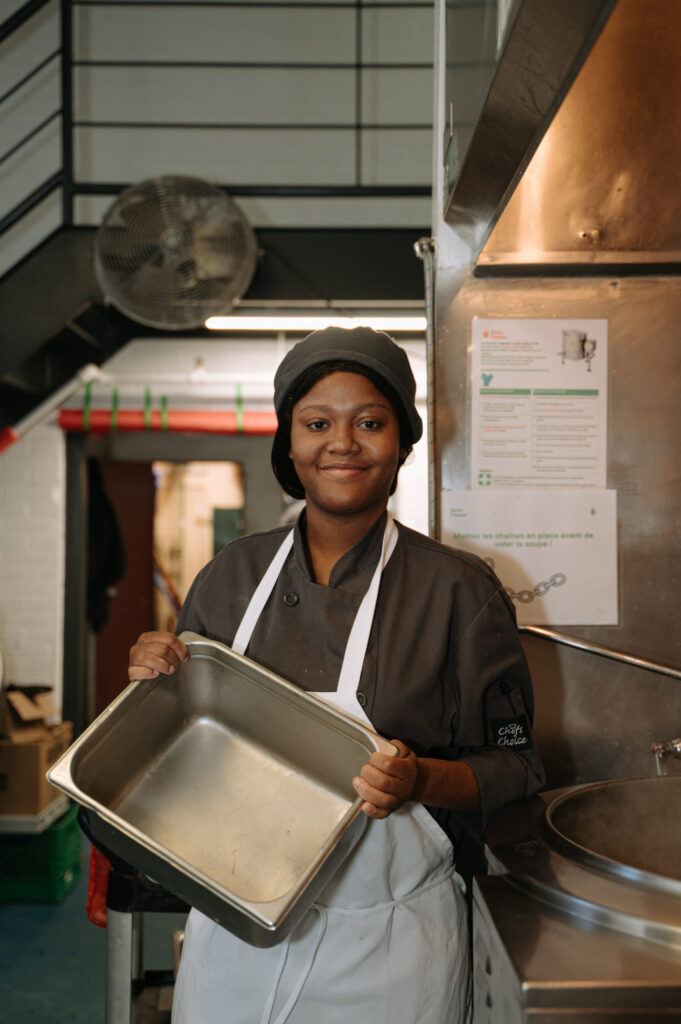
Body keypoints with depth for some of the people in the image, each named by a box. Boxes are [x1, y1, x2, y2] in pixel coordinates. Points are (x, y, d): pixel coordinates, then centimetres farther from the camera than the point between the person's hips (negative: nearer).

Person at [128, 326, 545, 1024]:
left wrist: (420, 781, -23)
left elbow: (512, 767, -5)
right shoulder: (229, 576, 1)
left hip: (386, 938, -3)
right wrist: (157, 682, -9)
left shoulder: (459, 590, -11)